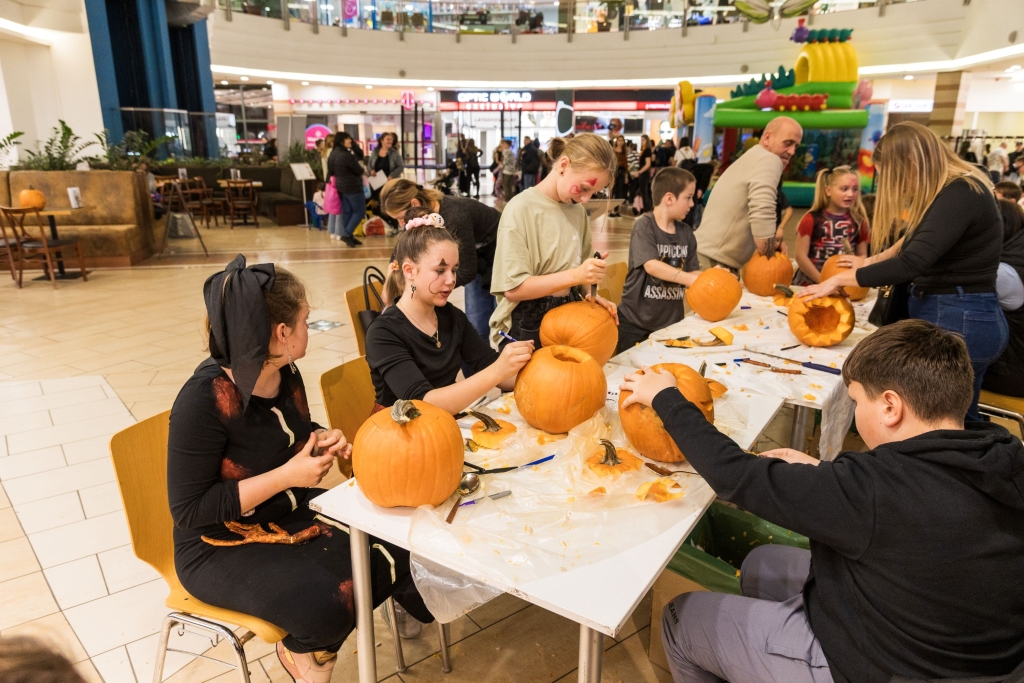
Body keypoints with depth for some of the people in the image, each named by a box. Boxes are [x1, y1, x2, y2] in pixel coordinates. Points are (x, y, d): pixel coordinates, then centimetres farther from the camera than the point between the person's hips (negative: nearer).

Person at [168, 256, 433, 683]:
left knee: (396, 544, -9)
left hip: (290, 513, 7)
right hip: (219, 548, -6)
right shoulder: (205, 400, -27)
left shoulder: (286, 376, -6)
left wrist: (323, 441, -9)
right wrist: (285, 477, -27)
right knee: (327, 606, -26)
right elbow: (188, 510, -23)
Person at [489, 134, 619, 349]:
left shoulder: (577, 210, 4)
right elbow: (513, 288, -22)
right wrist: (575, 275, -27)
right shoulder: (521, 209, -17)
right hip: (527, 326, -6)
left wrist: (590, 295, -6)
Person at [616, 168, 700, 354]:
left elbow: (693, 271, 6)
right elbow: (651, 265, -23)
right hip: (636, 321, -5)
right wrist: (690, 279, -28)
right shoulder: (645, 226, -12)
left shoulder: (686, 232, 6)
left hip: (671, 320, 5)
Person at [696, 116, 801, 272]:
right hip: (714, 261, -10)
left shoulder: (753, 158, 21)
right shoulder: (769, 160, -10)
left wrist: (774, 241, 5)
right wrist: (769, 261, -14)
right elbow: (762, 216, -25)